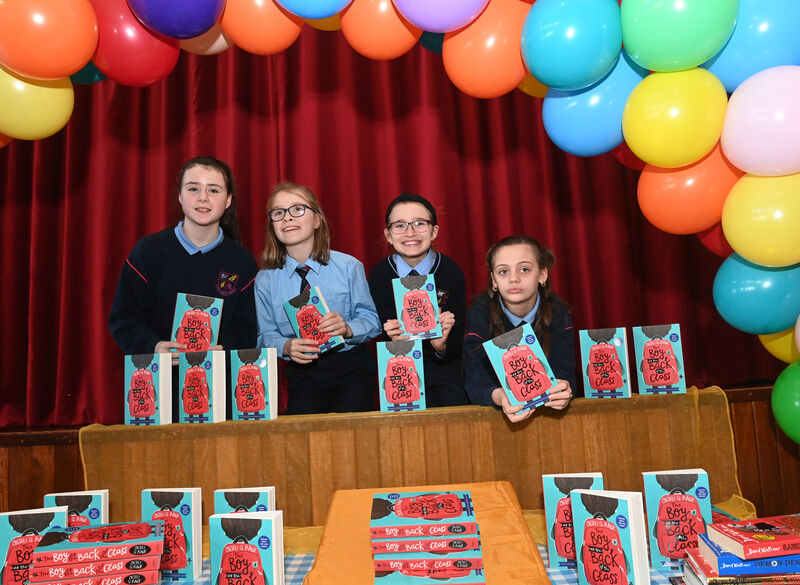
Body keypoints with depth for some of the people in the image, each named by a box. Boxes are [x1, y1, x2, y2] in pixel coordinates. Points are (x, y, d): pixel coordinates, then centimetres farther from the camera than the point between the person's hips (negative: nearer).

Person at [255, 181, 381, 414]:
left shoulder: (348, 267, -1)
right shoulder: (265, 280, 4)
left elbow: (372, 320, 0)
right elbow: (266, 335, 7)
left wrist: (347, 328, -21)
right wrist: (286, 347, -15)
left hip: (351, 367, -1)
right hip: (303, 372, 1)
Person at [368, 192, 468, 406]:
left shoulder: (451, 272, -5)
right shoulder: (379, 275, -3)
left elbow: (455, 349, -4)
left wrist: (441, 346, -26)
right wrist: (396, 340, -23)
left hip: (445, 367, 0)